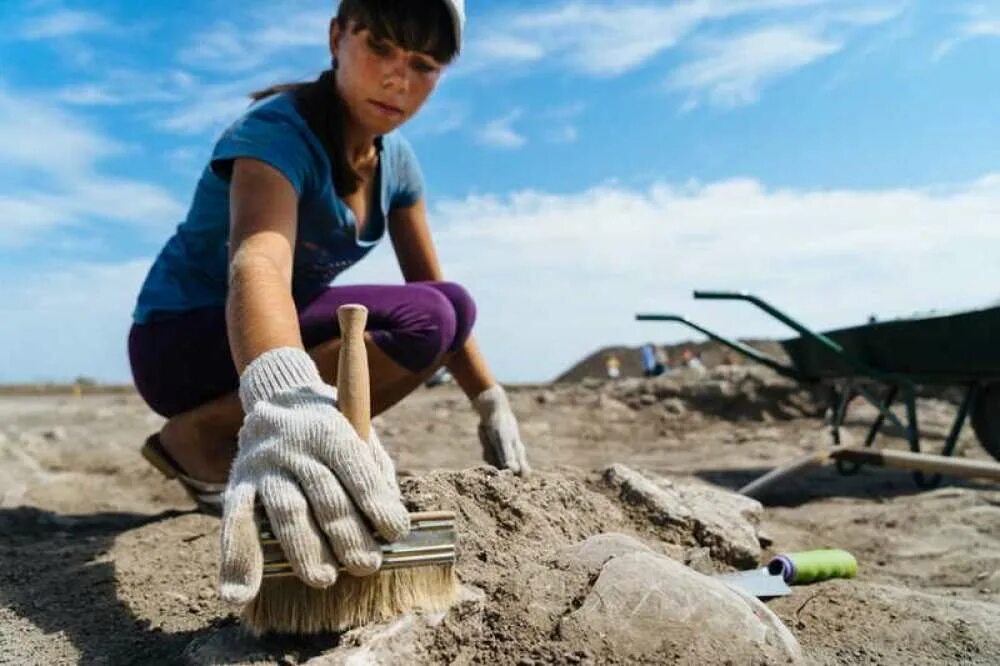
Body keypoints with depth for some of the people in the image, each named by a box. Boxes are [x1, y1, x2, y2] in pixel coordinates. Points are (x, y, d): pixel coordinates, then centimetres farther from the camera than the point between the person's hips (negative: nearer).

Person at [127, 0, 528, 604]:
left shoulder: (396, 161, 0)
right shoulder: (278, 130, -22)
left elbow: (435, 286, 4)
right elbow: (258, 262, -42)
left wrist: (491, 401, -3)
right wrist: (282, 397, -62)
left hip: (287, 336, 8)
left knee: (454, 306, -1)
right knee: (419, 321, -25)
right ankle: (195, 442, -14)